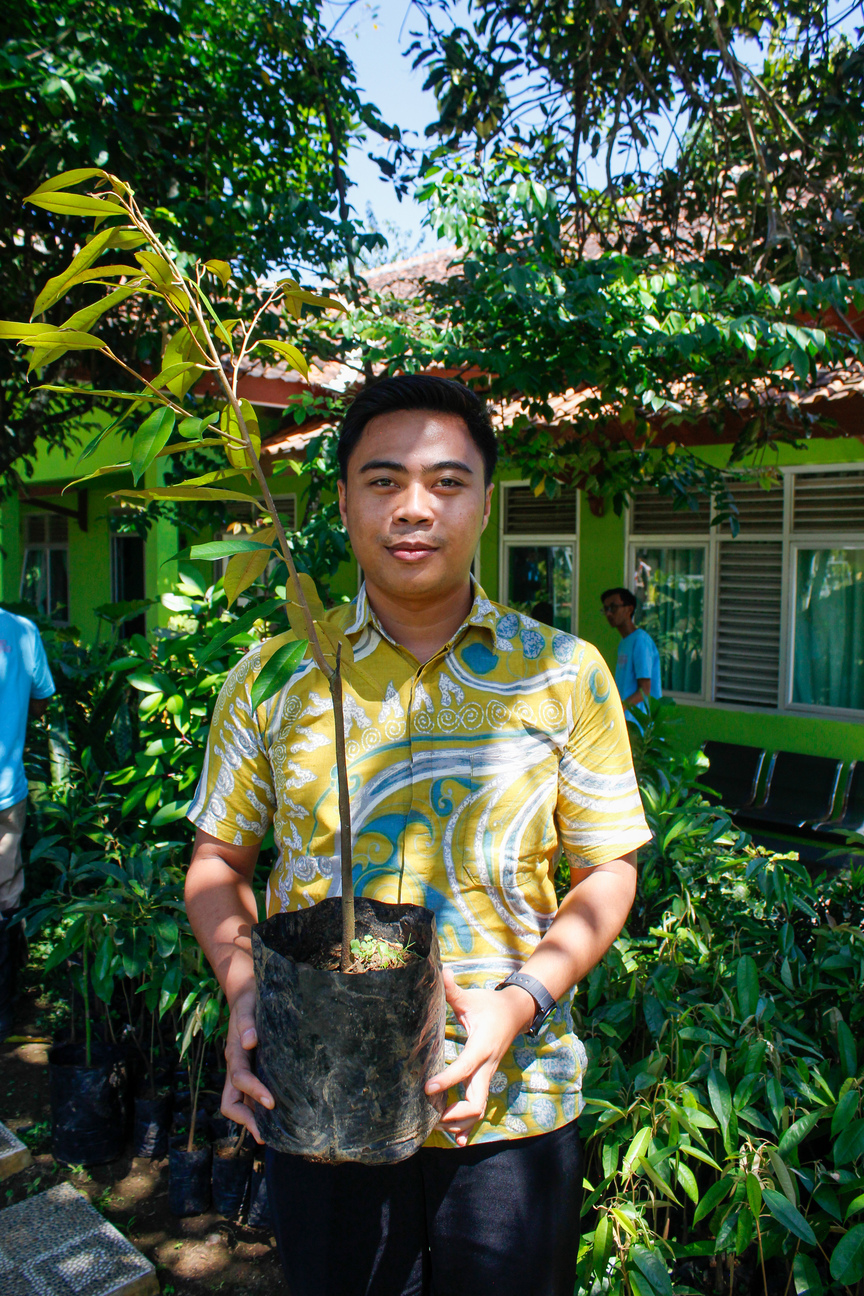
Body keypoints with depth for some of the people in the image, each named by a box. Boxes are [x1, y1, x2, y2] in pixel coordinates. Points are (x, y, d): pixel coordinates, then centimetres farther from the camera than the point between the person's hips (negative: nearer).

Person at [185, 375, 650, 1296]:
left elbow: (608, 870, 1)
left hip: (512, 1106, 0)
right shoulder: (271, 678, -3)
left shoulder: (564, 674, -4)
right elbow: (217, 859, 5)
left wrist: (522, 999, -14)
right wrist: (242, 990, -11)